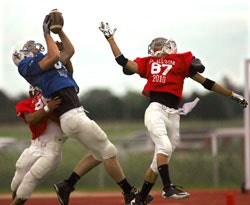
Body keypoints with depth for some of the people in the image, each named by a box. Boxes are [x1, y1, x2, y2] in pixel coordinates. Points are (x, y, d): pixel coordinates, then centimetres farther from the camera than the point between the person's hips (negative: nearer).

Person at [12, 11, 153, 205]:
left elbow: (69, 51, 30)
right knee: (109, 152, -4)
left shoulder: (42, 63, 24)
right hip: (73, 116, -10)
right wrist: (47, 33, -5)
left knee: (98, 154, 15)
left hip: (76, 114, 10)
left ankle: (66, 186, 16)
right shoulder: (29, 66, -2)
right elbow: (54, 56, -17)